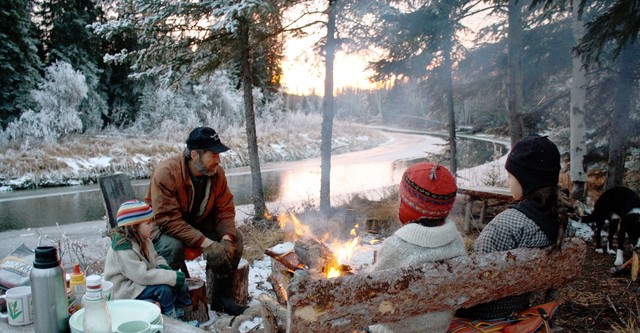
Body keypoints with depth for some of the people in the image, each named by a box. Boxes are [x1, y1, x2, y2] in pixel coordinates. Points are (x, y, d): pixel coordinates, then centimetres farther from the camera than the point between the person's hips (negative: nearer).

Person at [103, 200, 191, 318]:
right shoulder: (123, 249, -27)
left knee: (181, 287, -2)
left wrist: (162, 266, -8)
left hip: (142, 281, 9)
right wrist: (172, 276, -31)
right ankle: (171, 318, -9)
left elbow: (155, 257, 17)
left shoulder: (143, 241, 3)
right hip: (126, 291, -9)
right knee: (164, 289, -27)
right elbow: (142, 276, -32)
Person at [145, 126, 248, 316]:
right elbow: (169, 220, -34)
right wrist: (206, 243, -39)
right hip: (162, 227, -6)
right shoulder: (166, 173, -30)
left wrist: (226, 238, -26)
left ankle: (221, 298, 2)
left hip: (197, 223, 6)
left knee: (235, 239, -11)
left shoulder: (217, 173, -11)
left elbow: (225, 210, -6)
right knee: (173, 247, -37)